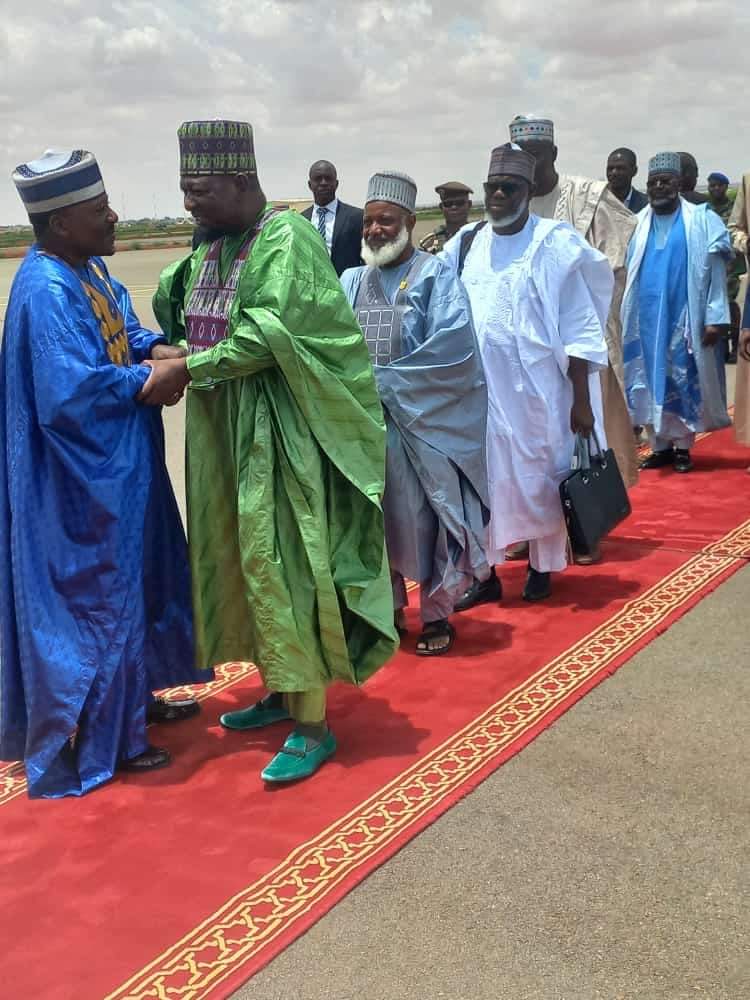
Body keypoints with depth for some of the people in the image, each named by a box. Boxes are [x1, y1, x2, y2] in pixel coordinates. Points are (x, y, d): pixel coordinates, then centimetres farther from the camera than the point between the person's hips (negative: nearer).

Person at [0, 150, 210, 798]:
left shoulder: (91, 270, 7)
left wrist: (156, 349, -4)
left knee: (135, 581, 20)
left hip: (120, 467, 10)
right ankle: (98, 739, 17)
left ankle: (137, 696, 38)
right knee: (96, 594, 2)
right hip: (82, 482, -10)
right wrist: (145, 377, -17)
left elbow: (126, 332, 17)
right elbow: (68, 392, -29)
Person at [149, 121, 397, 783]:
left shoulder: (289, 239, -13)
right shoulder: (210, 249, 10)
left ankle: (313, 726, 4)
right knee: (245, 559, 13)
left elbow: (271, 335, -22)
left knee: (283, 565, -6)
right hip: (222, 428, 8)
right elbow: (188, 323, 19)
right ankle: (283, 690, 29)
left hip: (278, 431, -8)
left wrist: (187, 368, -20)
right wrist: (181, 364, -2)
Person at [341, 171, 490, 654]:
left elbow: (452, 343, -16)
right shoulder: (352, 282, 11)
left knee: (428, 515, 1)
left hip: (427, 419, -4)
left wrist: (386, 378, -17)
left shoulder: (436, 274, -3)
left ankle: (436, 613, 14)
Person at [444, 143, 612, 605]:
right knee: (483, 475, 7)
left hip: (535, 386, -3)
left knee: (539, 474, 7)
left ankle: (542, 566, 24)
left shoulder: (552, 244, -7)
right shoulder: (466, 244, 6)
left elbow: (579, 328, -8)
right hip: (478, 385, 4)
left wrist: (581, 399, -12)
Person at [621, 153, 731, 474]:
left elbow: (716, 270, -4)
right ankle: (660, 446, 14)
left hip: (684, 317, -3)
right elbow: (628, 273, 8)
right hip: (647, 317, 3)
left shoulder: (701, 220, -1)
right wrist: (625, 316, 2)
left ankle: (683, 447, 13)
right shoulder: (638, 224, 7)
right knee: (651, 381, 5)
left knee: (684, 381, 3)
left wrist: (714, 317, -10)